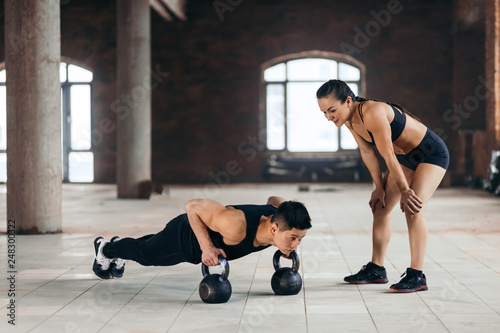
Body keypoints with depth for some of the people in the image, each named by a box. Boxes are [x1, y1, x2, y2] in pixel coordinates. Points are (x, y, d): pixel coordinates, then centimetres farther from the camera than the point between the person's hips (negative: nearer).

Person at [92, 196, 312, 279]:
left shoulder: (279, 216, -30)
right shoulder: (236, 226, -50)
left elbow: (273, 200, -3)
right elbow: (192, 206, -37)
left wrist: (284, 244, -8)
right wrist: (207, 247, -40)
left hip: (208, 235, 7)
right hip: (184, 237, -7)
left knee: (152, 248, 36)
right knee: (144, 254, 25)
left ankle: (118, 251, 65)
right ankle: (105, 248, 56)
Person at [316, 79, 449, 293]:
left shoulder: (373, 113, -34)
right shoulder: (349, 119, -7)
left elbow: (388, 155, -30)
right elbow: (367, 151, 3)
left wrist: (405, 191, -24)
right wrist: (379, 186, 5)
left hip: (432, 154, -9)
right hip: (406, 158, 9)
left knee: (412, 208, -22)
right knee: (380, 206, 8)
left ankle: (416, 275, -19)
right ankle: (376, 269, 16)